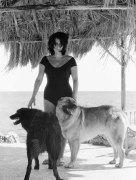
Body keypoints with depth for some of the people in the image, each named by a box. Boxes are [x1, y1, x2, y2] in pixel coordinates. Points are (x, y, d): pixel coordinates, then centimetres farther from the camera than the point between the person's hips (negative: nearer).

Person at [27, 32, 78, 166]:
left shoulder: (70, 60, -3)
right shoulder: (45, 60, 3)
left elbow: (75, 80, -4)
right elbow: (39, 79, 1)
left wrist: (74, 98, -12)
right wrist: (33, 96, -7)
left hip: (65, 97, -2)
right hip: (50, 97, 2)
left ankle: (60, 157, 4)